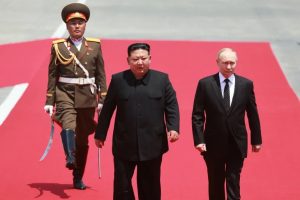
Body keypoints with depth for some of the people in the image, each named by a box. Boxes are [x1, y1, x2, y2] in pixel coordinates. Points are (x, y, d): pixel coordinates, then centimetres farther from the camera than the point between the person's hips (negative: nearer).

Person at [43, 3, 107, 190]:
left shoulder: (95, 46, 5)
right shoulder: (58, 47, 2)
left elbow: (101, 75, 6)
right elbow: (52, 75, 3)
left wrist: (103, 100, 0)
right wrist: (49, 102, -1)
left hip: (87, 96, 2)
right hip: (65, 94, -2)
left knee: (83, 139, 8)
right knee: (68, 125, -31)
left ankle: (78, 178, 20)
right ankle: (70, 158, -50)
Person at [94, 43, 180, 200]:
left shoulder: (162, 79, 1)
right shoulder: (118, 80, 0)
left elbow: (171, 106, 2)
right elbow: (107, 109, 5)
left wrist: (173, 128, -13)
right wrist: (100, 134, 8)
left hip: (152, 145, 0)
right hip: (124, 144, 0)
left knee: (150, 187, 11)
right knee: (122, 186, 4)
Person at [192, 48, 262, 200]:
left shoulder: (246, 84, -1)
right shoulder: (205, 84, -5)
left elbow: (253, 114, 5)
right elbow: (197, 115, -4)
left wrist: (256, 140, 7)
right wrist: (199, 140, -12)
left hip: (237, 144, 0)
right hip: (214, 144, 0)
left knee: (233, 184, 1)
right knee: (215, 183, 12)